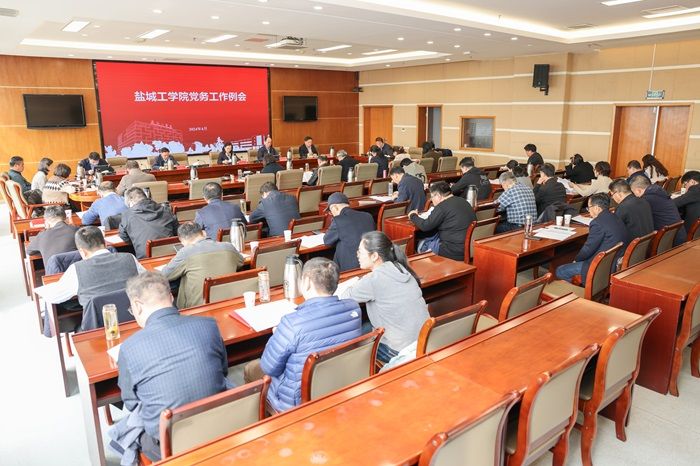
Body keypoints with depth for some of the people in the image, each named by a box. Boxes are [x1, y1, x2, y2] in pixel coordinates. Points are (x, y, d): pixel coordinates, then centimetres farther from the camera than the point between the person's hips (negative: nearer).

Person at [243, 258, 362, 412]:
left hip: (298, 403, -6)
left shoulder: (293, 323, -32)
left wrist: (277, 336, 1)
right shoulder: (354, 308, -15)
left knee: (251, 368, 22)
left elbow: (269, 368, -17)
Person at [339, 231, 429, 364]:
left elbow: (345, 297, -7)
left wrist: (353, 287, 12)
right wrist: (359, 286, 6)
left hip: (402, 352, -7)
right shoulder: (400, 268, 1)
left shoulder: (375, 279, -19)